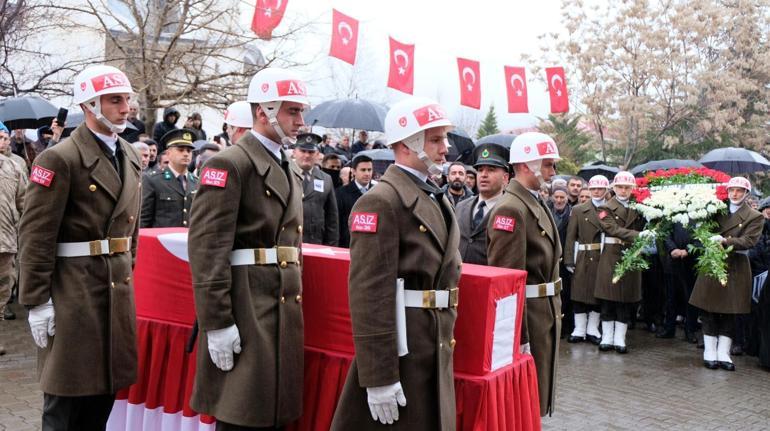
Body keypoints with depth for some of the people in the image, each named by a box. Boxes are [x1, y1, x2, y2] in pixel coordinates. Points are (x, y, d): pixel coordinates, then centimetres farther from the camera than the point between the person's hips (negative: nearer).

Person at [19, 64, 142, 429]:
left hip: (119, 286, 7)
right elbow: (36, 235, -14)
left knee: (106, 388, 15)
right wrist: (37, 301, -15)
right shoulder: (59, 159, -12)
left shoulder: (131, 157, 12)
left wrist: (127, 271, 16)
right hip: (74, 289, -7)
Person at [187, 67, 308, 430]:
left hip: (286, 306, 8)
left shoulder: (290, 169, 17)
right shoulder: (230, 164, -10)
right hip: (246, 308, -8)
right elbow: (207, 248, -16)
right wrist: (217, 323, -18)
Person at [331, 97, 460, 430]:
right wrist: (379, 377, -22)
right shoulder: (381, 202, -16)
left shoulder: (435, 198, 14)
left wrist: (445, 339, 19)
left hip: (437, 348, 9)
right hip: (401, 349, -9)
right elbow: (369, 294, -21)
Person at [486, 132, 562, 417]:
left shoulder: (536, 203, 12)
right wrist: (518, 336, -23)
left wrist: (552, 311, 19)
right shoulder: (511, 209, -20)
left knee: (535, 397, 21)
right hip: (527, 317, -9)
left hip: (544, 313, 10)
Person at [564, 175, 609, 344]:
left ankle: (592, 329, 18)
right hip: (583, 259, 0)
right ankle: (579, 330, 11)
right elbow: (571, 237, 1)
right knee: (580, 293, 2)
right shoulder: (578, 210, 5)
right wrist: (569, 260, -7)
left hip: (603, 259, 0)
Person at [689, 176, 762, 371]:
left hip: (736, 269, -2)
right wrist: (710, 241, -8)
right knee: (708, 311, 2)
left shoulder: (754, 217, 1)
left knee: (729, 313, 2)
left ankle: (723, 355, 9)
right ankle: (710, 353, 10)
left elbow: (749, 240, -12)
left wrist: (725, 241, -24)